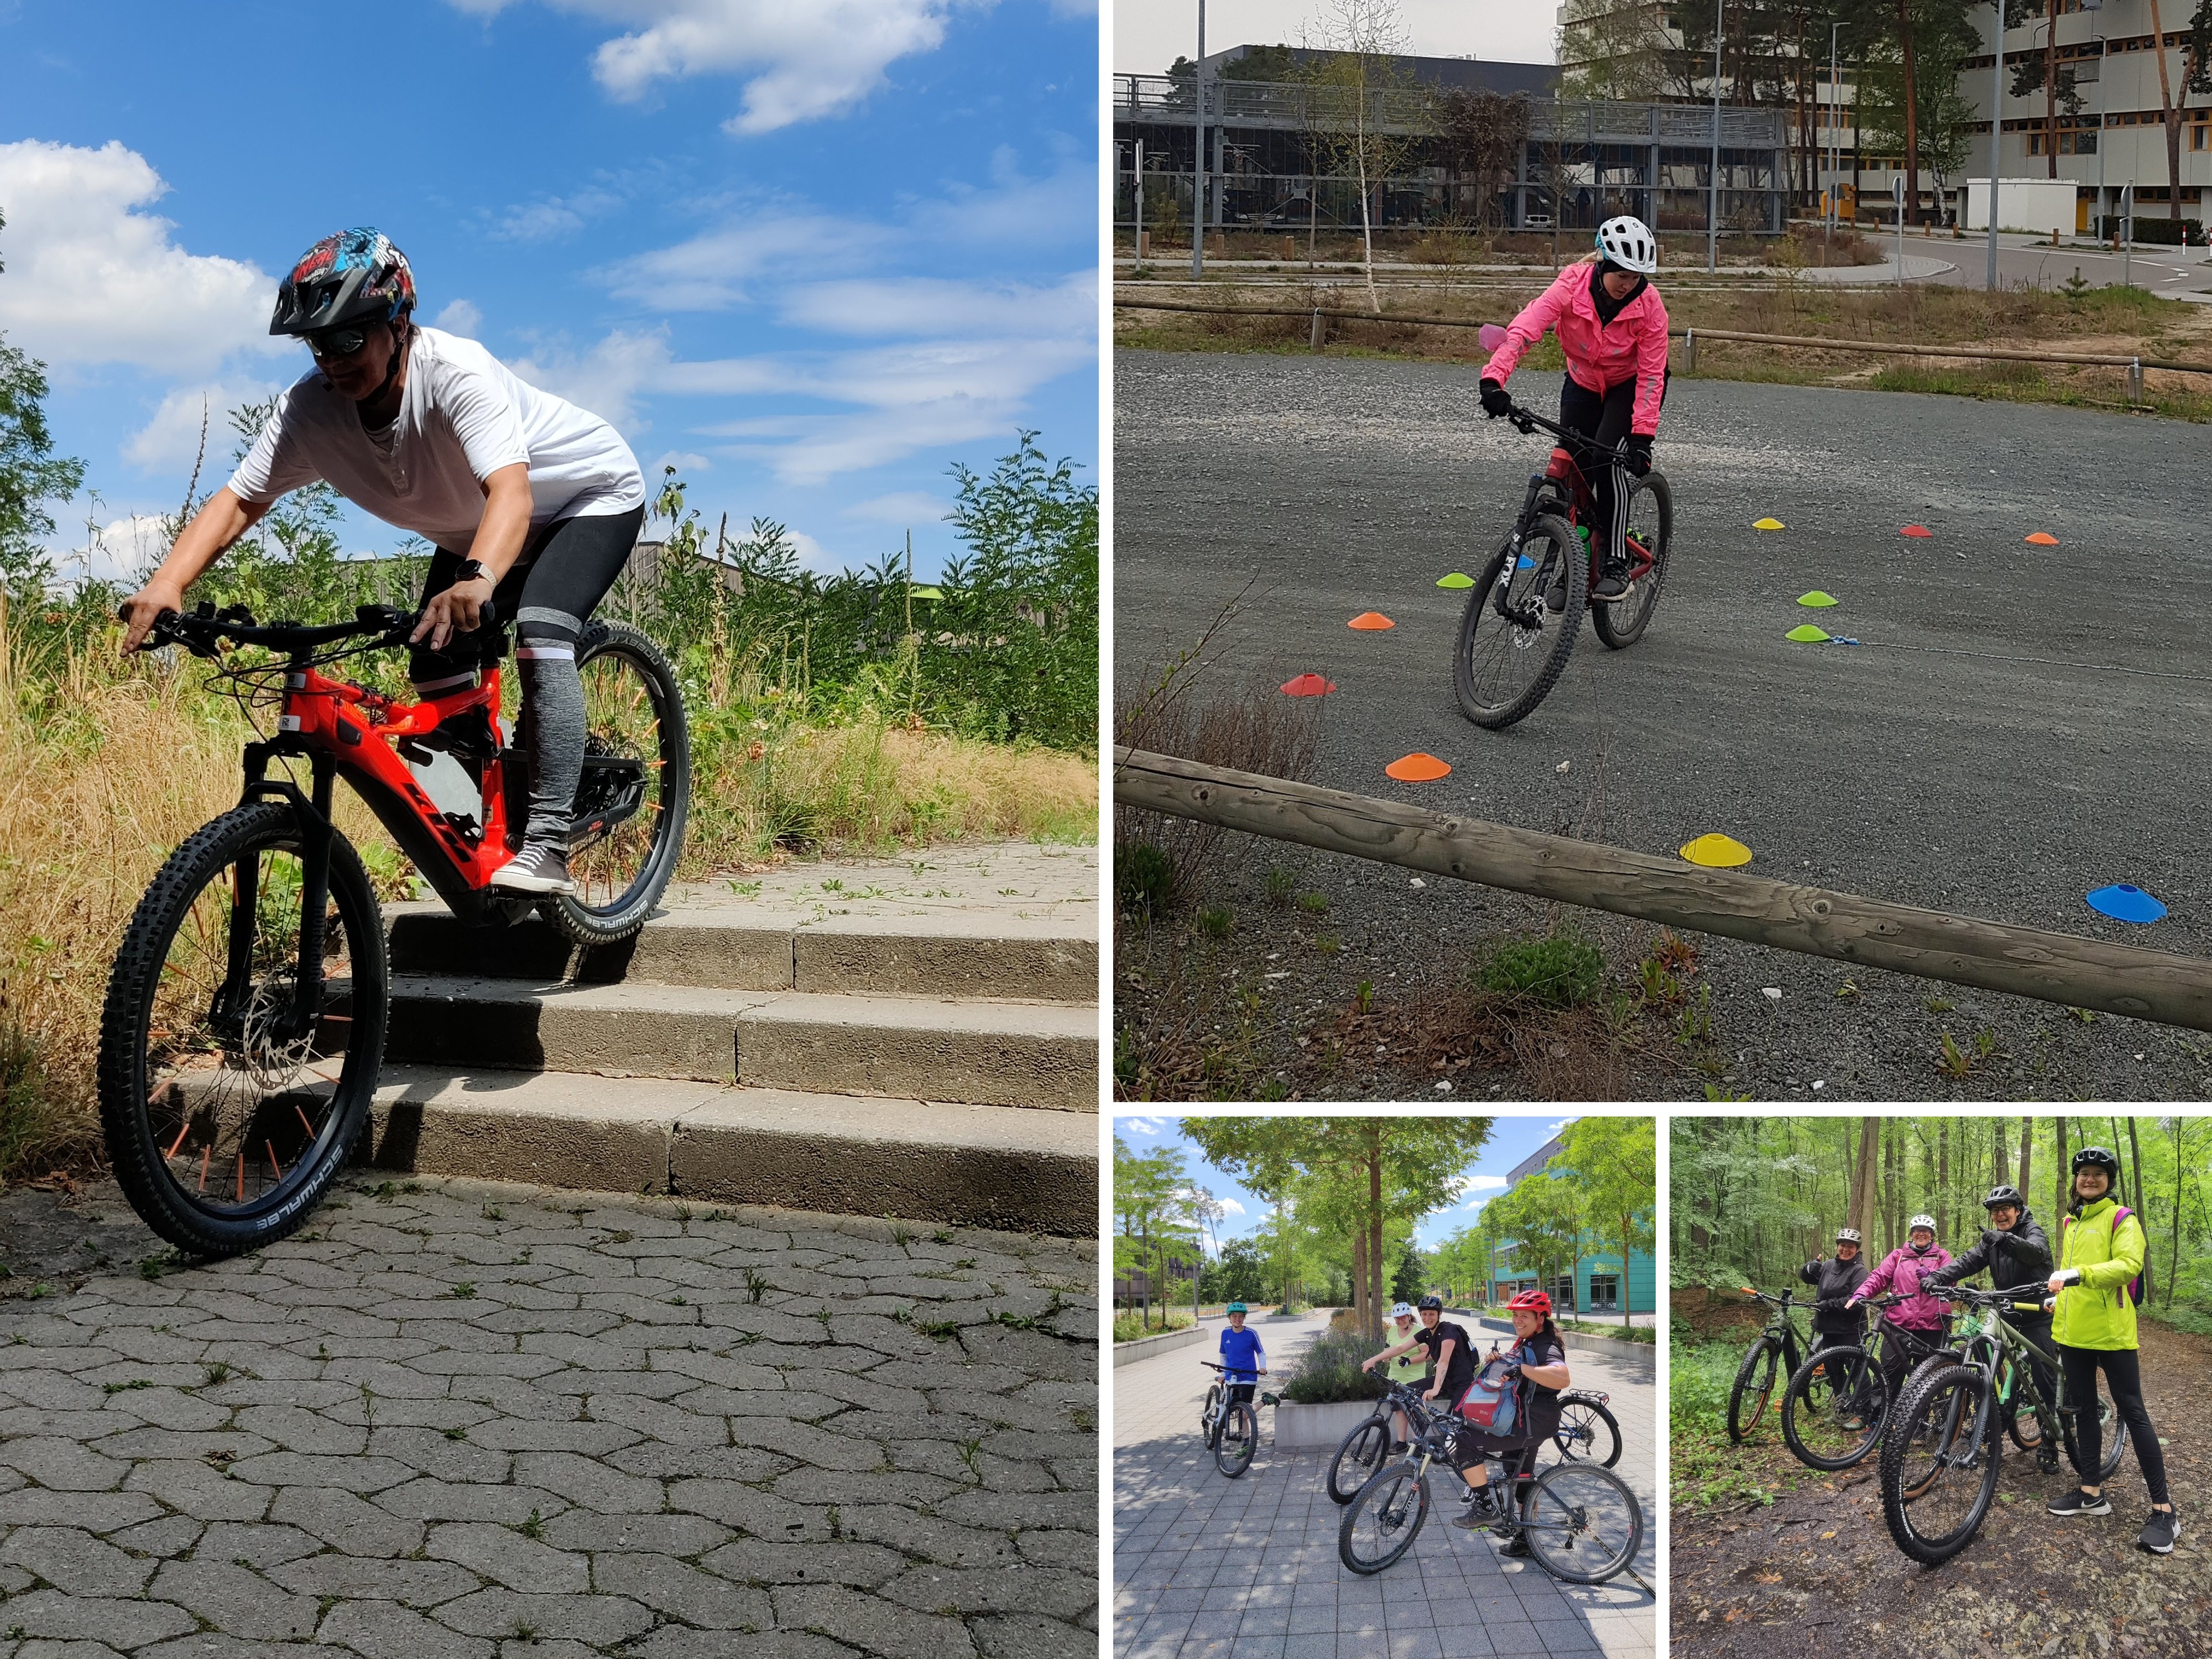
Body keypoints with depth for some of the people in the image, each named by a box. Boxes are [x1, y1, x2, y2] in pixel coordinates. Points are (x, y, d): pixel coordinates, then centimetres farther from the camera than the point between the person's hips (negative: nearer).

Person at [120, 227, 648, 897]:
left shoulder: (457, 371, -38)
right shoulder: (310, 407, -21)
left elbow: (511, 494, -52)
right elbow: (238, 500, -21)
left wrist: (478, 579, -71)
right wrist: (167, 584, -39)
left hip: (592, 496, -6)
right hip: (471, 528, 7)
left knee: (539, 640, -30)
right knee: (435, 674, -8)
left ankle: (548, 846, -29)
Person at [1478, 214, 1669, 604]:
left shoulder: (1649, 304, -27)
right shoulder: (1573, 285, -27)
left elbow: (1651, 375, -24)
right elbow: (1524, 329, -39)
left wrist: (1642, 436, -33)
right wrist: (1494, 380, -54)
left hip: (1631, 385, -2)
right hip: (1583, 383, 3)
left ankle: (1615, 565, -16)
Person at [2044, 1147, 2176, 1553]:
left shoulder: (2121, 1219, -7)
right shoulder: (2070, 1222, 14)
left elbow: (2129, 1264, -23)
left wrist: (2079, 1274, -34)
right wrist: (2058, 1298, 21)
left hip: (2110, 1332, -7)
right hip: (2073, 1332, 7)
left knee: (2132, 1413, -5)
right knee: (2084, 1409, 12)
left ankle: (2163, 1509, -1)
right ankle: (2091, 1494, 21)